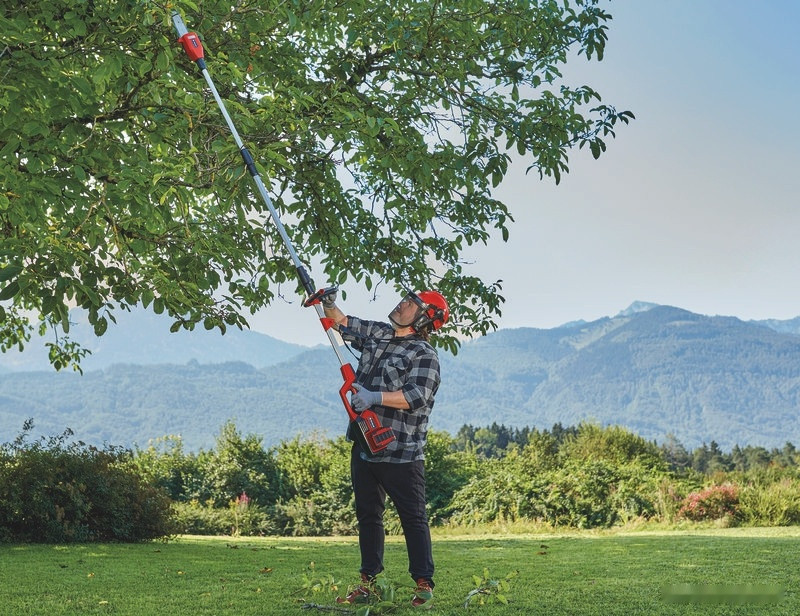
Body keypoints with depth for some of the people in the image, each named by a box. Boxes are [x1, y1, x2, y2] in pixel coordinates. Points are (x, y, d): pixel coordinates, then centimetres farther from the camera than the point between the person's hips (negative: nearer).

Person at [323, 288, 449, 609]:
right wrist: (329, 304, 6)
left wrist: (376, 396, -29)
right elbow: (342, 324, 24)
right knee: (367, 515, 13)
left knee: (413, 518, -1)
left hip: (401, 453, -8)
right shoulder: (376, 333, 12)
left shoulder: (424, 355, -9)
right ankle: (368, 582, 23)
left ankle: (424, 585, 6)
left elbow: (417, 396, -23)